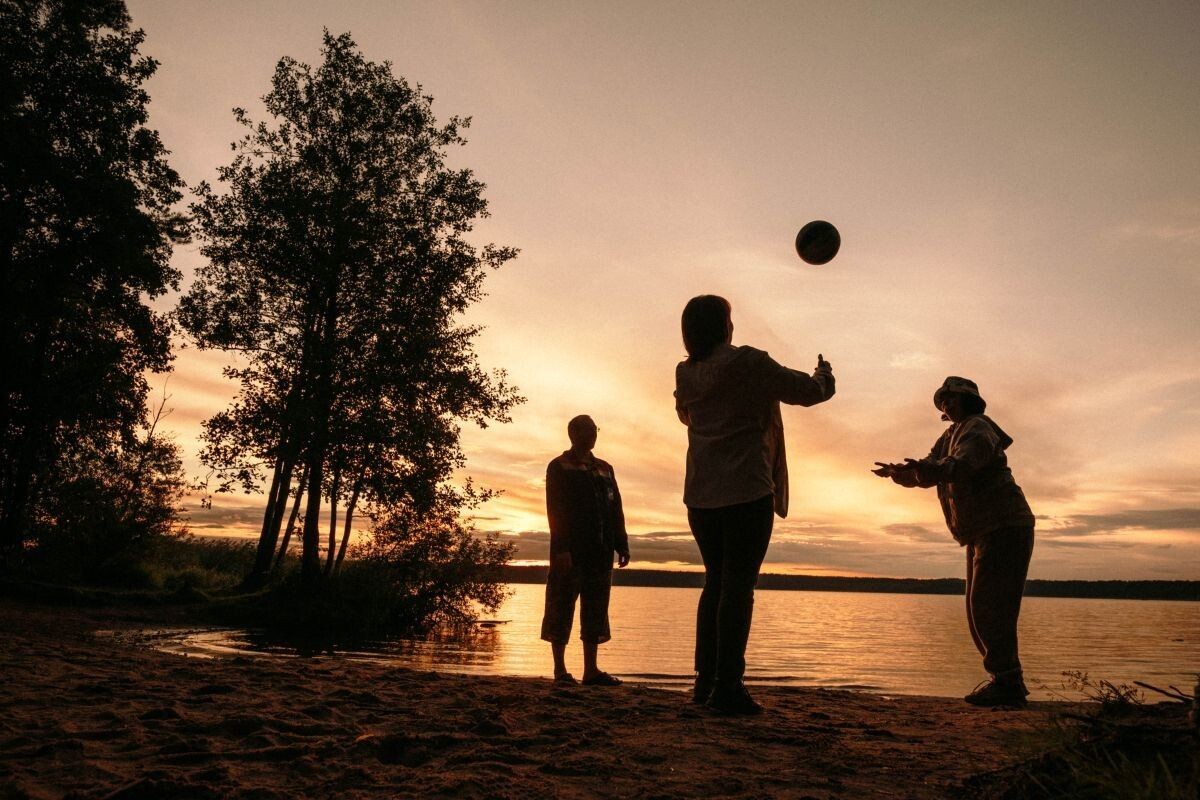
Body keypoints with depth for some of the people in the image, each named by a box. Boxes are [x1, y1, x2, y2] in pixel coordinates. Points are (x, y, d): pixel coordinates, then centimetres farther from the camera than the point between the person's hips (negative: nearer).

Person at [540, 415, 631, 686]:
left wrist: (622, 545, 7)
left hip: (600, 551, 5)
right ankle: (560, 669, 7)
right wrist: (561, 548, -16)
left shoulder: (605, 469, 17)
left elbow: (616, 510, 16)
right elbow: (555, 510, -7)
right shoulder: (559, 467, 2)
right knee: (562, 607, -1)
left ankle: (591, 669, 10)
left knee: (595, 610, 5)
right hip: (570, 551, -5)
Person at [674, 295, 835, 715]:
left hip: (701, 494, 6)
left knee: (716, 583, 15)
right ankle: (728, 687, -4)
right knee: (739, 586, -3)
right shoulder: (750, 363, -10)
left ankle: (706, 680, 16)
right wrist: (823, 372, 19)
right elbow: (810, 391, -3)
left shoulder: (686, 374, 8)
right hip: (747, 492, -6)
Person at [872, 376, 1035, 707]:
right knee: (980, 608, 8)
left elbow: (959, 466, -31)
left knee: (989, 605, -14)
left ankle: (1006, 682, -11)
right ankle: (1008, 681, 14)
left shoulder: (977, 429, -12)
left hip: (1006, 528, -10)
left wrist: (924, 467, -50)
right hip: (983, 534, 10)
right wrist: (898, 472, -8)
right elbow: (927, 473, 13)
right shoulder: (950, 437, 18)